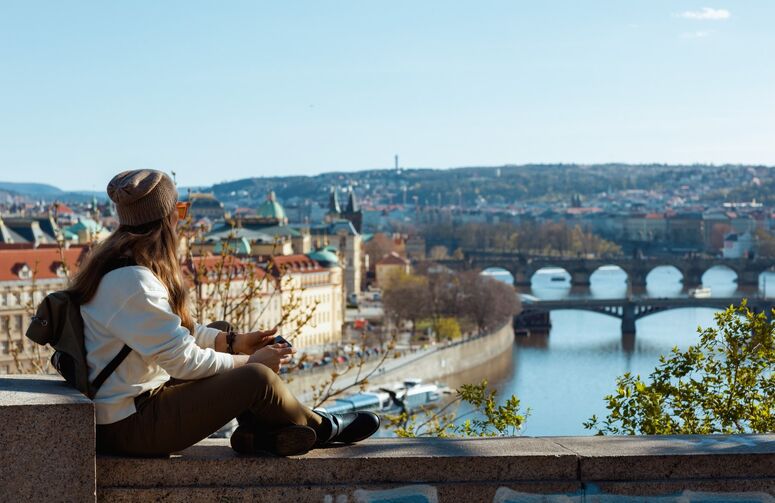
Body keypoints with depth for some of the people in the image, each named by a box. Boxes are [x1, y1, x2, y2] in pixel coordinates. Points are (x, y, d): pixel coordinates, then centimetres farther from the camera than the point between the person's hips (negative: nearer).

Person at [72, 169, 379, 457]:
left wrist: (234, 342, 10)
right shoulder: (130, 280, -24)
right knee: (257, 378, -16)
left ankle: (259, 429, -1)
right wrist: (249, 360, -8)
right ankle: (321, 428, 12)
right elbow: (183, 359, -22)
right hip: (129, 427, -11)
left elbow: (174, 329, 17)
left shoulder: (120, 261, 7)